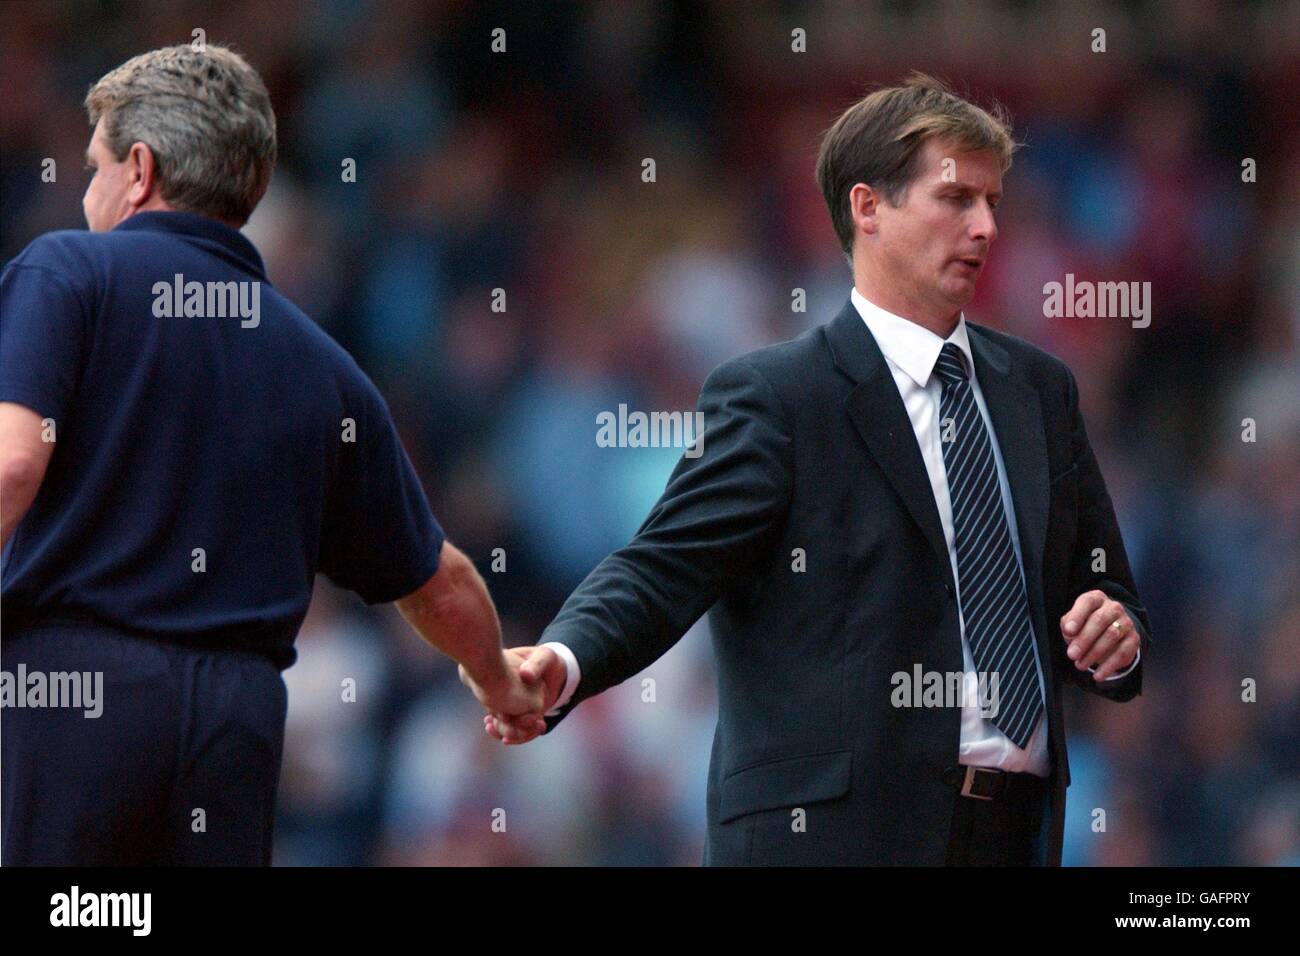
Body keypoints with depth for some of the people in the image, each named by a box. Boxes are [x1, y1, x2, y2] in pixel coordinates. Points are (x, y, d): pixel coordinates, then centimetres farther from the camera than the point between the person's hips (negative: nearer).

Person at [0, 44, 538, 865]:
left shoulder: (68, 274, 3)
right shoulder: (324, 367, 19)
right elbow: (437, 581, 27)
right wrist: (501, 685, 46)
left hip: (67, 680, -5)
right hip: (241, 718, 5)